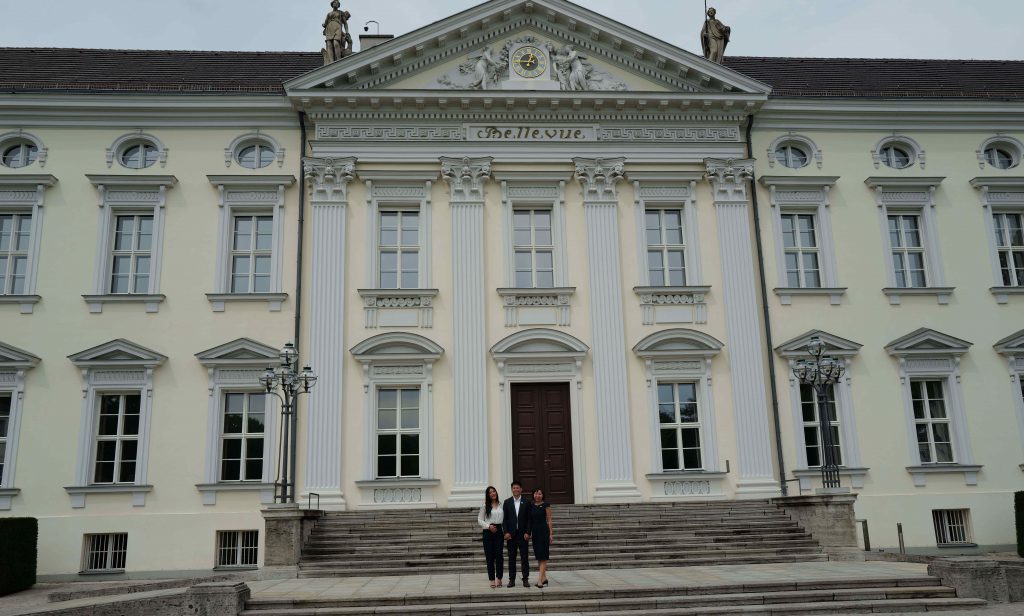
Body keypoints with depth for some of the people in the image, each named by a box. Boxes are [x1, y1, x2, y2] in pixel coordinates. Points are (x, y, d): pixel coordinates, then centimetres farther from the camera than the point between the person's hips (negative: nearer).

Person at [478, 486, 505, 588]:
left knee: (499, 555, -7)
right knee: (490, 556, 2)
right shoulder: (485, 506, 2)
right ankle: (492, 580, 10)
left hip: (499, 531, 1)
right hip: (488, 532, -1)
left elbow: (504, 518, 8)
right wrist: (488, 526, -10)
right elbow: (479, 519, 3)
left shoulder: (501, 505, 6)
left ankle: (498, 578, 6)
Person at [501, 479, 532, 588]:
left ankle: (525, 579, 7)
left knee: (525, 558, 1)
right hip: (511, 534, 1)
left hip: (523, 534, -1)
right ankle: (511, 580, 10)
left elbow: (529, 519, 1)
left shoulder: (526, 502, 2)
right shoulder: (507, 502, 5)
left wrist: (527, 532, -8)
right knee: (511, 558, 5)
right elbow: (504, 519, 3)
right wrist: (506, 532, -7)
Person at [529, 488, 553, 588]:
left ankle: (540, 580, -13)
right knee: (538, 556, 10)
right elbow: (530, 520, 13)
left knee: (543, 556, -9)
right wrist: (528, 532, 9)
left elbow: (549, 520, -4)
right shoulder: (531, 505, 9)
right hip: (535, 531, 6)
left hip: (543, 531, -6)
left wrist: (551, 533, -8)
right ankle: (544, 577, 19)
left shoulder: (546, 505, -5)